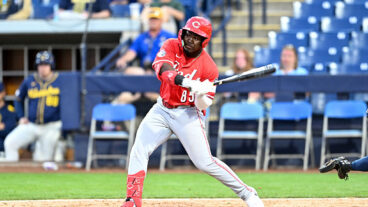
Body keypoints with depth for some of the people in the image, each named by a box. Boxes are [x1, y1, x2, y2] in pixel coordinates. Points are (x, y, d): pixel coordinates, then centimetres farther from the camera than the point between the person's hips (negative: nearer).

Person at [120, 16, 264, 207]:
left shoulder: (208, 67, -13)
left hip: (187, 114, -4)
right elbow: (162, 70, -29)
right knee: (139, 151, -9)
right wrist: (189, 83, -44)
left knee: (205, 162, -9)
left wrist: (202, 95, -35)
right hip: (162, 110, 4)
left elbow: (202, 106, -11)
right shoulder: (172, 46, -7)